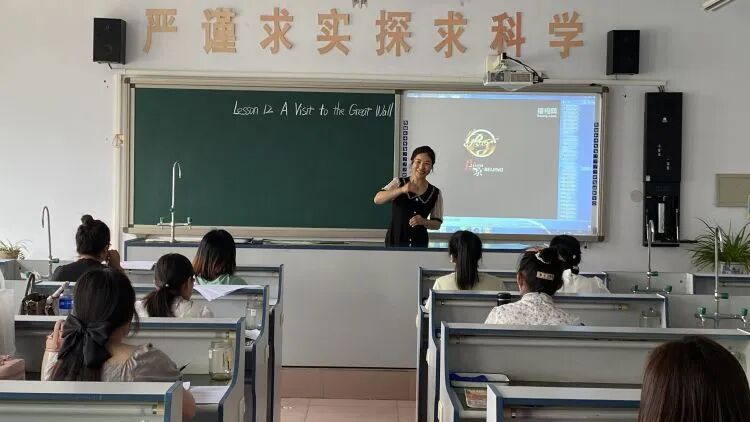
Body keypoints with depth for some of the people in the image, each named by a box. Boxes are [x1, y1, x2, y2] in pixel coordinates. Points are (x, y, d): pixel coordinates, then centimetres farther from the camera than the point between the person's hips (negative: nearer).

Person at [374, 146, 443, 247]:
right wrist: (402, 190, -28)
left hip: (419, 244, 2)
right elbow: (377, 199, -16)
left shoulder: (435, 193, 4)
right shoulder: (398, 183, 0)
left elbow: (437, 224, 8)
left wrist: (423, 221, -14)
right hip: (395, 241, -2)